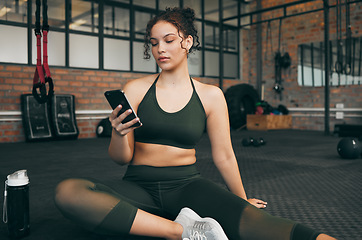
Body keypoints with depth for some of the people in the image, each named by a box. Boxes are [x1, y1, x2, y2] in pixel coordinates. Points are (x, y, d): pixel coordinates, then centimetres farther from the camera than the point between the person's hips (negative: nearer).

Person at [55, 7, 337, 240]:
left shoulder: (210, 96, 2)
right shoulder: (135, 90, 1)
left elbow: (223, 155, 10)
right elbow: (122, 158, 1)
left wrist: (242, 201, 18)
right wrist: (119, 134, -21)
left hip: (187, 185, -3)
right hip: (139, 186, 4)